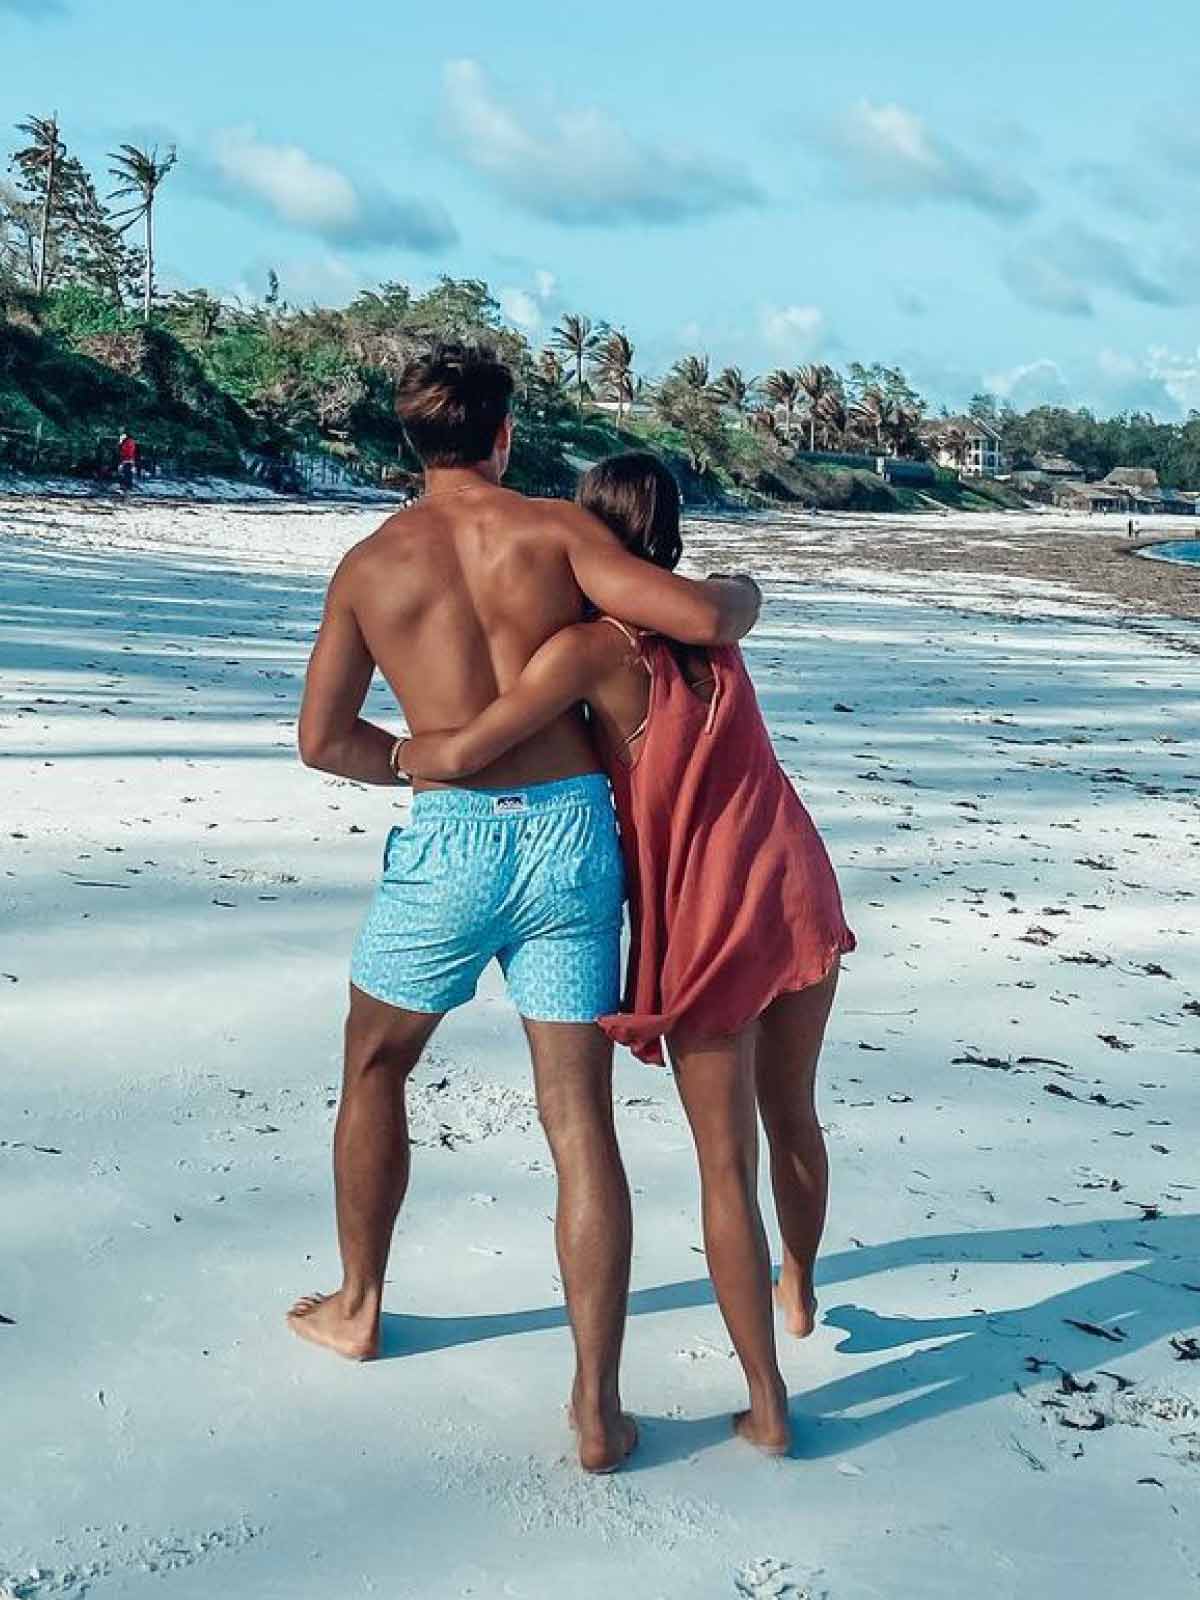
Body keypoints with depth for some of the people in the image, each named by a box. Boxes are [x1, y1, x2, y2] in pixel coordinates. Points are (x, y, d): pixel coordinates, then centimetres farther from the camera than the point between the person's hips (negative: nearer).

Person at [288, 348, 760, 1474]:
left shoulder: (369, 564, 6)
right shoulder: (556, 529, 1)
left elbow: (323, 740, 9)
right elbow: (701, 619, -10)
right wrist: (743, 592, 13)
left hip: (450, 841, 0)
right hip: (572, 832, 0)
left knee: (373, 1068, 25)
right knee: (579, 1121, 4)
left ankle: (358, 1306, 40)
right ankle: (596, 1407, 6)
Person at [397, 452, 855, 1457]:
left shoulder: (593, 647, -12)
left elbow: (463, 756, -16)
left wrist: (397, 752, 4)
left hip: (708, 923, -6)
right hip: (799, 894, 6)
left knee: (728, 1163, 5)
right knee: (792, 1116, 26)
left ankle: (768, 1406, 12)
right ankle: (799, 1288, 49)